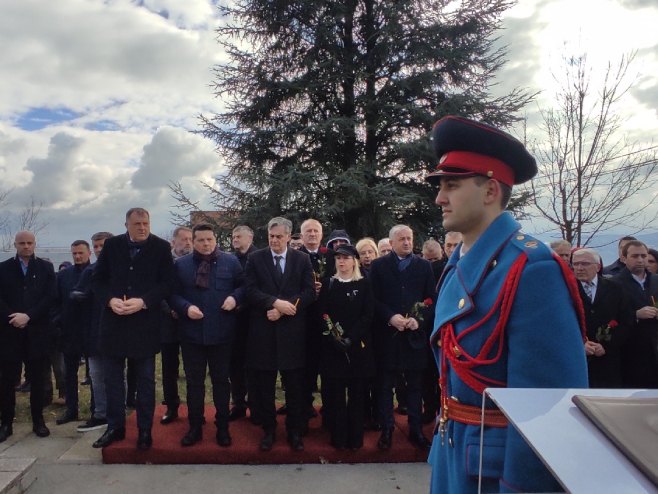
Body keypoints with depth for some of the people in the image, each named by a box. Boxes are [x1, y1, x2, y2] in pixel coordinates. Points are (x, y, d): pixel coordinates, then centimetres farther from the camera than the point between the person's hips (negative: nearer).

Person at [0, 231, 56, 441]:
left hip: (37, 331, 0)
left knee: (37, 379, 5)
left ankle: (38, 421, 14)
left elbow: (50, 297, -3)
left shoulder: (46, 268, 7)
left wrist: (28, 316, -13)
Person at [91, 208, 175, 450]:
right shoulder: (111, 245, 3)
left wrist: (143, 302, -19)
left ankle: (145, 430, 19)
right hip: (114, 320, 3)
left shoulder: (161, 247, -4)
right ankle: (115, 427, 25)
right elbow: (97, 279, 5)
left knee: (145, 379, 8)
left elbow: (167, 283, -7)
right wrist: (110, 300, -13)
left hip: (145, 322, -2)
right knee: (113, 377, 11)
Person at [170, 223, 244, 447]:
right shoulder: (181, 264, 4)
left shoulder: (230, 261, 2)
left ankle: (222, 428, 24)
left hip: (221, 332, -1)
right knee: (194, 381, 10)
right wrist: (186, 307, -14)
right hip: (192, 332, 1)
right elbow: (173, 294, 3)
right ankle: (195, 427, 24)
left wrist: (234, 297, -13)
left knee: (221, 380, 11)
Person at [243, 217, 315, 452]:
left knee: (294, 384, 8)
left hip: (292, 331, 0)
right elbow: (250, 290, -5)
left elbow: (309, 292, -3)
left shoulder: (302, 259, 5)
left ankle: (294, 430, 23)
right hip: (263, 330, 0)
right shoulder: (255, 259, 4)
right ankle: (268, 429, 25)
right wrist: (275, 302, -19)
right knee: (264, 384, 9)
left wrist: (283, 309, -14)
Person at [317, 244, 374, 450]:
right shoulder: (328, 284, 7)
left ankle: (355, 437, 15)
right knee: (335, 393, 2)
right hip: (332, 346, 1)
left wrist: (352, 339, -15)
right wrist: (334, 337, -13)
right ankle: (338, 437, 13)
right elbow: (322, 314, 1)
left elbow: (367, 316, -3)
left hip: (358, 346, -1)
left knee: (357, 393, 4)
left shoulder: (364, 285, 3)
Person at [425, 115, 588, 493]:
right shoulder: (459, 262, 4)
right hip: (454, 447, 8)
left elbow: (549, 398, -24)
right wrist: (445, 438, 16)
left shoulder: (531, 269, -24)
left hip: (497, 462, -8)